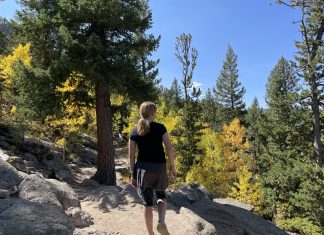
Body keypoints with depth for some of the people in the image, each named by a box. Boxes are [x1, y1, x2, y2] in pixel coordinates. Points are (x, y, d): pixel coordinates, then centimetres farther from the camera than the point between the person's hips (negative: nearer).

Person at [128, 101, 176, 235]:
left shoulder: (134, 132, 3)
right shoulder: (160, 128, -2)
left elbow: (131, 155, 2)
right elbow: (170, 149, -6)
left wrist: (133, 174, 9)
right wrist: (172, 167, 4)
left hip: (143, 168, 1)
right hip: (159, 167, -1)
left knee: (147, 202, 12)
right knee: (161, 196, 22)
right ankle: (161, 222, -1)